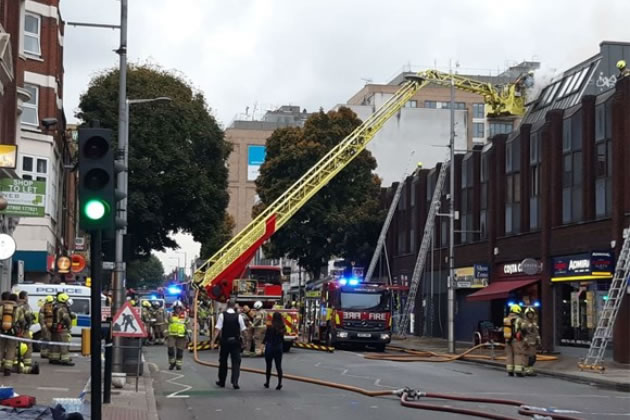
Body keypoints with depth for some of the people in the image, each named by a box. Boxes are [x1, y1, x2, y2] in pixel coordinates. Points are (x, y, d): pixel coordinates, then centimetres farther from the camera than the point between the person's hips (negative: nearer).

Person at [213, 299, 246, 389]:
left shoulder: (222, 315, -6)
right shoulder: (238, 316, -4)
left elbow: (218, 329, -11)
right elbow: (243, 330, -2)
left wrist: (214, 339, -10)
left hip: (225, 341, 0)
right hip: (235, 341, 0)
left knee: (223, 361, 14)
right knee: (236, 362, 2)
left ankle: (222, 382, 23)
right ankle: (235, 382, -9)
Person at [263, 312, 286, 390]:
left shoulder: (270, 327, -15)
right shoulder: (283, 328, -3)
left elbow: (266, 337, -8)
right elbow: (282, 339, 5)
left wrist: (263, 342, 11)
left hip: (270, 347, -3)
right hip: (279, 348, 3)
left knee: (268, 366, 10)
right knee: (278, 366, 7)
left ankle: (267, 382, 19)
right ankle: (279, 383, 0)